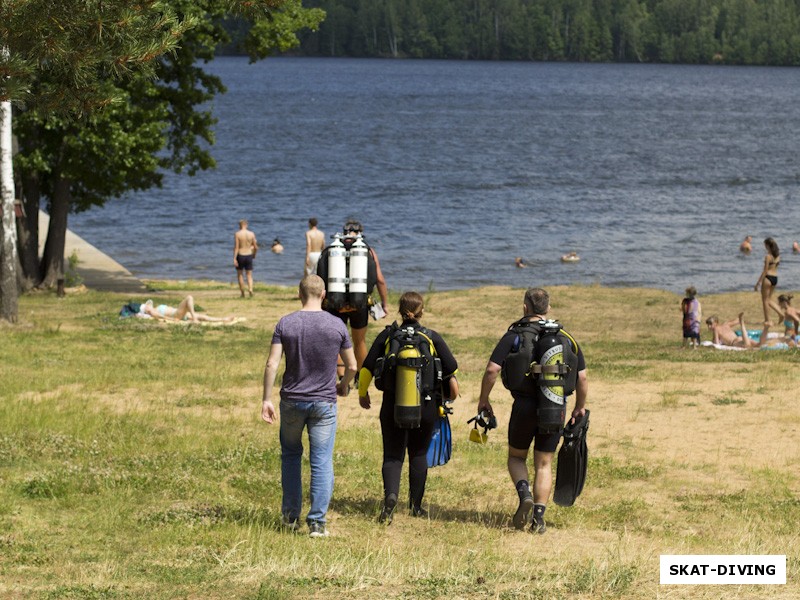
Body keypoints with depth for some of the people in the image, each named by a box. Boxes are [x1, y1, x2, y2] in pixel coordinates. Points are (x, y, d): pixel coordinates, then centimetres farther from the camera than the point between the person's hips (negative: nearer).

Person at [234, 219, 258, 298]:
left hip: (240, 256, -2)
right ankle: (250, 289, -18)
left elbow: (236, 247, -14)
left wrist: (234, 259, -14)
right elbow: (256, 247, 3)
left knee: (240, 274, 13)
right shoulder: (251, 234, 0)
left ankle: (242, 293, 14)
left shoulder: (237, 234, -9)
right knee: (249, 275, 8)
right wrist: (254, 254, 22)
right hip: (249, 256, 2)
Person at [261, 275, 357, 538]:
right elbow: (352, 366, 3)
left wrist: (266, 399, -5)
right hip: (324, 403, -1)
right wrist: (343, 386, 23)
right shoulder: (337, 326, -4)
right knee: (322, 462, 1)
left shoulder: (286, 324, -5)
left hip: (292, 400, 1)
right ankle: (317, 521, -5)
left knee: (291, 455, 19)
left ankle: (291, 516, 21)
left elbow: (272, 364, -11)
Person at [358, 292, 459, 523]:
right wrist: (452, 393, 16)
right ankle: (416, 505, 21)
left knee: (393, 455, 5)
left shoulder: (387, 336, -3)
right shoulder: (432, 339, -4)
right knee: (419, 454, 17)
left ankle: (390, 495, -21)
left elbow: (366, 369, -1)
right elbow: (452, 372, -4)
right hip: (426, 407, 0)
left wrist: (362, 393, 16)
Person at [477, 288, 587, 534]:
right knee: (544, 463, 13)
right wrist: (580, 407, 20)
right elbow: (582, 378, 7)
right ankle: (539, 517, 4)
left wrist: (484, 399, 4)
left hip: (525, 406, -2)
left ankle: (524, 495, -9)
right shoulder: (566, 338, 7)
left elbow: (492, 370, -10)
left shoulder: (514, 336, -2)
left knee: (516, 457, 18)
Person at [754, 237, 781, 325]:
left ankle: (767, 321, 7)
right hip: (775, 277, 8)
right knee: (769, 299, 21)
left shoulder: (768, 256, -15)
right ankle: (780, 313, 5)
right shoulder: (778, 255, 7)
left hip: (768, 278, -8)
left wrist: (758, 283, -11)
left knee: (765, 300, 5)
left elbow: (765, 271, -16)